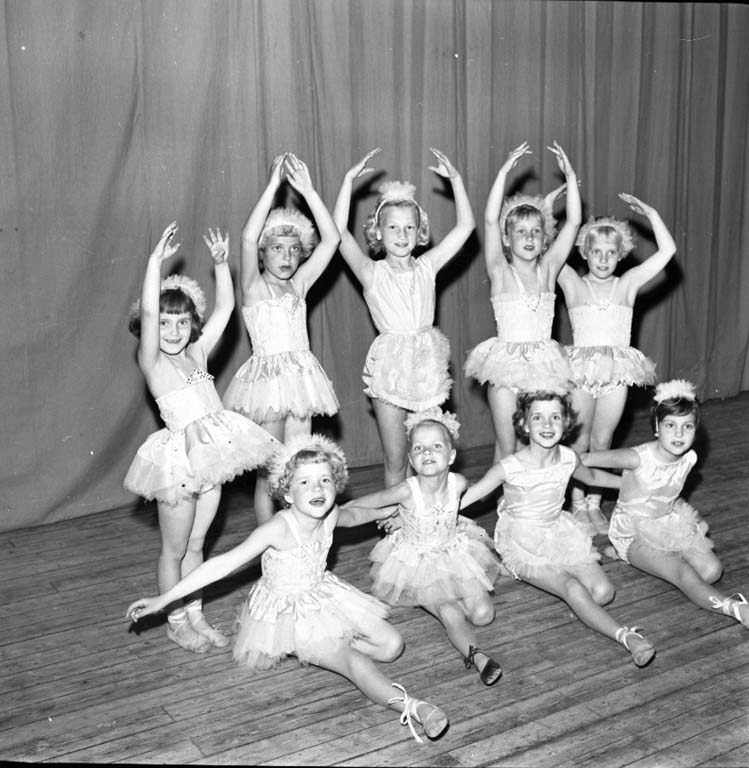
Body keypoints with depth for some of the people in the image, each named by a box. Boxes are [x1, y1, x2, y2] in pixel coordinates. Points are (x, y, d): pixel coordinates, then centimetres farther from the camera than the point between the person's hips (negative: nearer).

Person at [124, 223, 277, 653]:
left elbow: (225, 308, 9)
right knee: (175, 549, 9)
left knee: (196, 543, 18)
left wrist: (222, 263, 2)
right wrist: (157, 260, -26)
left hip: (213, 455, 6)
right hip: (181, 456, -5)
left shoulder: (197, 353, 8)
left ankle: (196, 616, 29)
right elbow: (148, 313, -23)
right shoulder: (153, 362, -7)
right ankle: (176, 622, 24)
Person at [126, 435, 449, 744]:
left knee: (392, 645, 0)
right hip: (288, 613, -7)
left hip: (325, 596, 7)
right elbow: (225, 563, -33)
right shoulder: (279, 528, -31)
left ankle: (323, 648, 4)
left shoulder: (330, 515, -11)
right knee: (351, 659, -26)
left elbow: (354, 515, 16)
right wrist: (163, 599, -36)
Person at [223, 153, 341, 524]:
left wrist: (308, 191, -5)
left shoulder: (298, 285, 10)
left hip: (300, 378, 4)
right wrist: (272, 186, -18)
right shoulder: (253, 287, -1)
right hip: (266, 378, -4)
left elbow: (330, 239, 3)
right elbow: (248, 238, -18)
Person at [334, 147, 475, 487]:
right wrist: (349, 180, -20)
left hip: (428, 366, 2)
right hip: (391, 366, -2)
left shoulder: (426, 267, 4)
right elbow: (339, 233, -18)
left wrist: (456, 179, -4)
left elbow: (465, 225, 2)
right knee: (395, 461, 7)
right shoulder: (372, 273, -5)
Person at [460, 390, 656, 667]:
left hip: (558, 533, 5)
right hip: (522, 544, -5)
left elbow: (591, 477, 18)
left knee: (603, 592, -15)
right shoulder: (510, 467, -20)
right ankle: (626, 636, -31)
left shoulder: (568, 459, -7)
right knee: (573, 588, -29)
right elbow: (467, 496, -15)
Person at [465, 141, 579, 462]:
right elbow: (490, 220, -16)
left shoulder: (548, 268, 5)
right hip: (507, 361, -3)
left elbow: (573, 223, -1)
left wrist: (570, 176, -7)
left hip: (544, 364, 3)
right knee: (506, 446, 5)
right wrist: (504, 172, -21)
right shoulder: (500, 272, -4)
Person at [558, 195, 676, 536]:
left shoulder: (627, 284, 6)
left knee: (602, 442, 9)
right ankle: (578, 505, 20)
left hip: (617, 371, 1)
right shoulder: (573, 284, 1)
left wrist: (650, 212, -3)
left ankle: (594, 504, 23)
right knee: (579, 441, 7)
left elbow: (667, 250, 1)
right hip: (581, 369, -1)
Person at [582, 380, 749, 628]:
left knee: (711, 571, -14)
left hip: (669, 522, 6)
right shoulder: (639, 458, -27)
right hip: (633, 531, -6)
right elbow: (585, 459, -24)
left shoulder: (689, 458, -9)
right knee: (685, 574, -28)